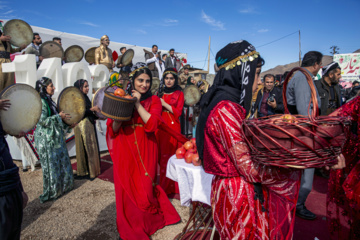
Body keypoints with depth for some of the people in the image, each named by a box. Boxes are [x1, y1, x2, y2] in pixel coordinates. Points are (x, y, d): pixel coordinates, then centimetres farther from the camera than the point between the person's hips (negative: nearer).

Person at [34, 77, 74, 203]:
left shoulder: (49, 100, 12)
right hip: (47, 140, -9)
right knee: (51, 165, 1)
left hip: (55, 137, 9)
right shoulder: (40, 102, -16)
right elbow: (43, 121, -22)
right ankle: (51, 192, 15)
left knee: (61, 161, 16)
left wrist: (67, 124, 13)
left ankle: (62, 185, 31)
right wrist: (59, 116, -17)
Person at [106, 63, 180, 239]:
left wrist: (138, 104, -15)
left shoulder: (153, 100, 3)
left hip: (145, 150, -1)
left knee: (145, 188, 4)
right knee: (127, 188, 7)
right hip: (125, 151, 1)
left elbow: (152, 124, -14)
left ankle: (146, 223, 32)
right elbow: (113, 128, 0)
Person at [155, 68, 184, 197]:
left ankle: (168, 187, 12)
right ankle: (164, 184, 19)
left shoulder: (179, 93, 3)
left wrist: (164, 104, -10)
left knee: (169, 155, -1)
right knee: (161, 155, 4)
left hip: (172, 127, -3)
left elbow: (178, 112, -6)